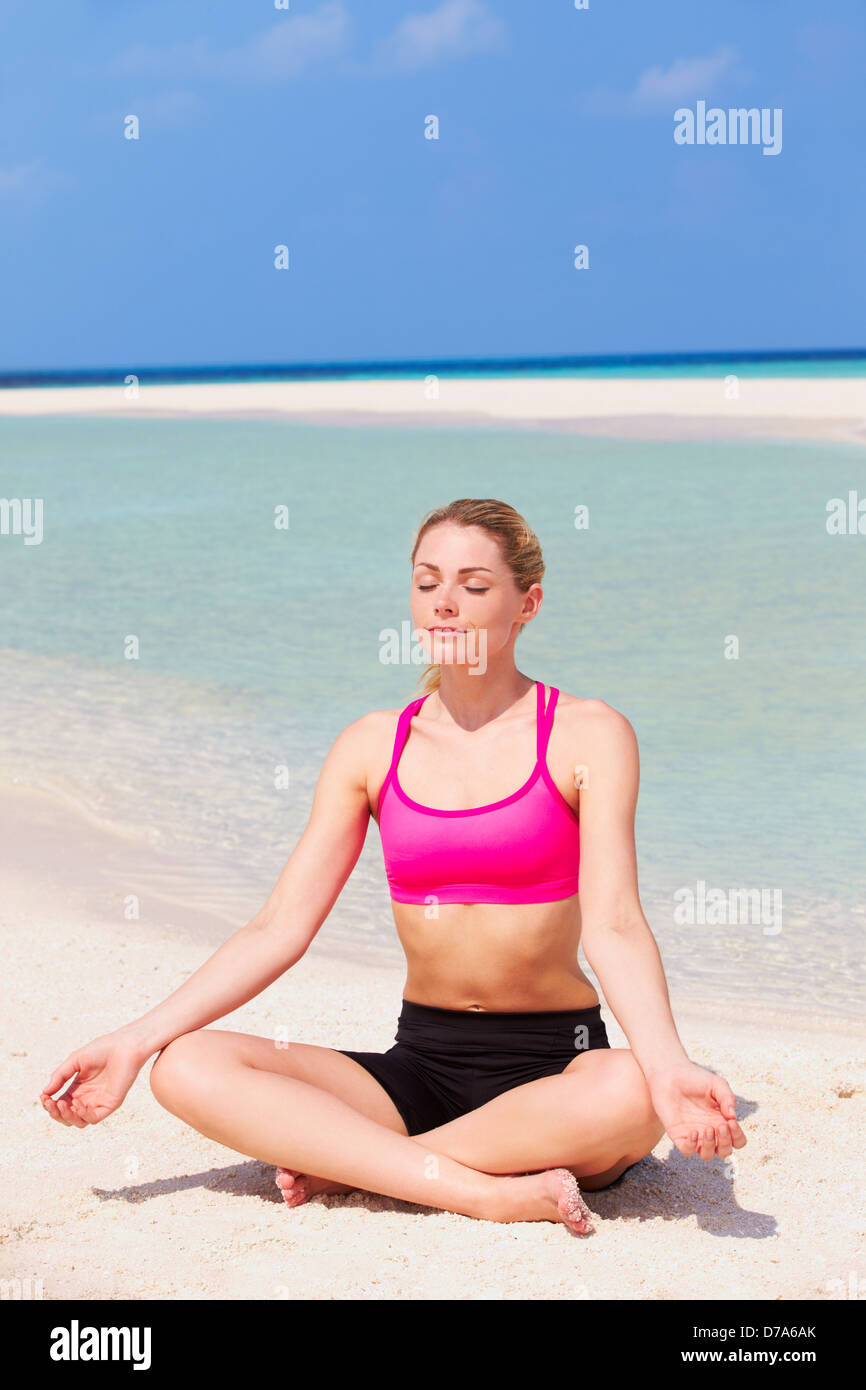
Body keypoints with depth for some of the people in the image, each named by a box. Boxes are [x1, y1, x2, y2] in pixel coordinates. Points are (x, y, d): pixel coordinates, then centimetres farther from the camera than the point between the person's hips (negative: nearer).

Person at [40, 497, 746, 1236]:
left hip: (554, 1065, -2)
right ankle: (490, 1193, -25)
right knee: (188, 1069, -19)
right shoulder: (374, 745, 7)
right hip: (422, 1060, 3)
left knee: (631, 1094, -39)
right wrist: (139, 1038, -5)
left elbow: (613, 925, -15)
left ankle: (350, 1162, -19)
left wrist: (668, 1065, -33)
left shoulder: (588, 734, -3)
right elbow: (279, 927, 4)